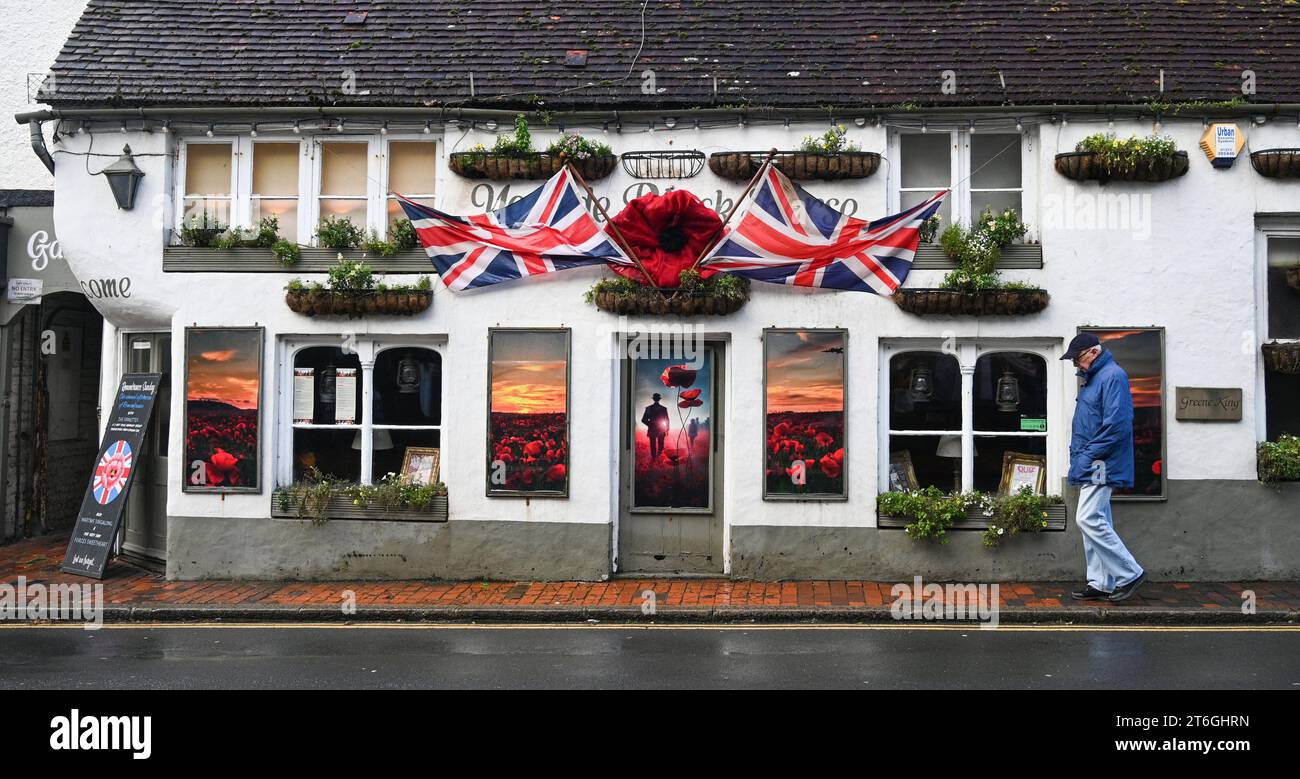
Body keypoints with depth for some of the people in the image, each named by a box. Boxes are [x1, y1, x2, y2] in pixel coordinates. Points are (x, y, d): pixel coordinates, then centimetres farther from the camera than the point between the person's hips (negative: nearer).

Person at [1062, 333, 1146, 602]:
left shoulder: (1112, 375, -13)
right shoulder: (1092, 378, 18)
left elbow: (1116, 424, -22)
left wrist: (1088, 455, -17)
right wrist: (1079, 456, 13)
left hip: (1101, 466, -10)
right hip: (1091, 466, 10)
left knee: (1089, 520, -14)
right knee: (1096, 522, 11)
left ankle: (1130, 574, -4)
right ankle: (1101, 584, 16)